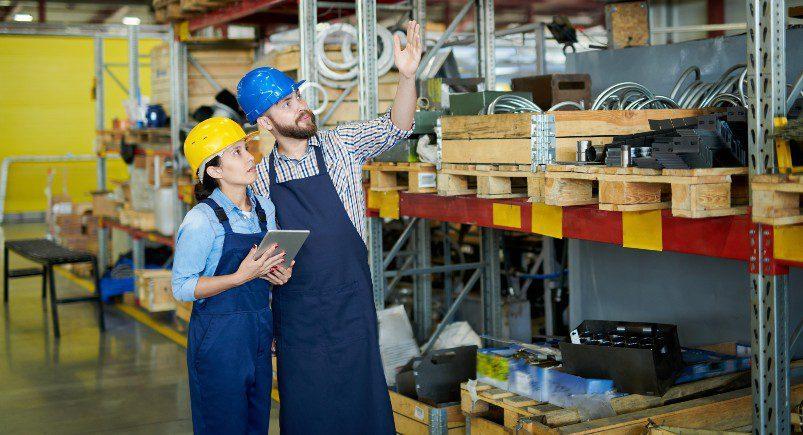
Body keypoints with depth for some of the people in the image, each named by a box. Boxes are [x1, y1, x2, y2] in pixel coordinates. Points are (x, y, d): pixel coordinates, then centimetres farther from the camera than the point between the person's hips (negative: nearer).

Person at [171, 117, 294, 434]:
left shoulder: (266, 209, 4)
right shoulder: (201, 220, -16)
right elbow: (181, 288, -15)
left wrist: (279, 274, -4)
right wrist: (241, 276, -24)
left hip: (259, 333, 6)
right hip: (219, 336, -6)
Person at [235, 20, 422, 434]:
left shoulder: (340, 145, 0)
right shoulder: (260, 176, 3)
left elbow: (393, 129, -10)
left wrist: (407, 77, -25)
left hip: (350, 303, -1)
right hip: (295, 311, 1)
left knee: (359, 399, 3)